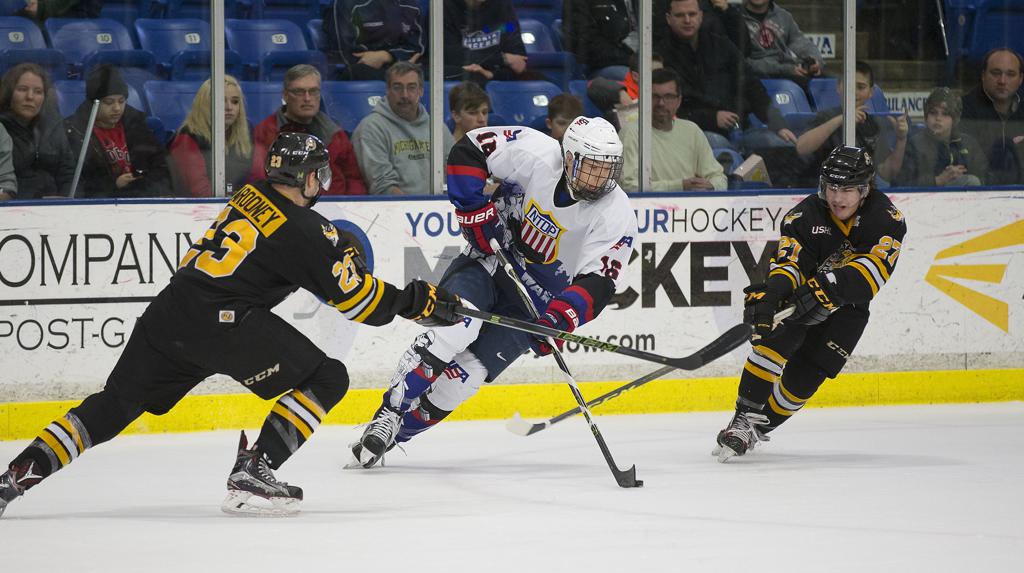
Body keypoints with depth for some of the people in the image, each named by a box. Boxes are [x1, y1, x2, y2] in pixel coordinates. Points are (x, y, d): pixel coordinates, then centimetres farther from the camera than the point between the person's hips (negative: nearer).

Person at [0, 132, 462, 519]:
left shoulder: (248, 198, 17)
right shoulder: (305, 231, -4)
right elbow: (357, 300, -1)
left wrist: (337, 253, 37)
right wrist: (418, 301, 10)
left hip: (169, 311, 8)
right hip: (221, 322, -8)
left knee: (116, 402, 17)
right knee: (326, 379, 2)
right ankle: (251, 473, -5)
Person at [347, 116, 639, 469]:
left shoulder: (616, 217, -19)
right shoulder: (536, 154, -19)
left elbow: (597, 284, -25)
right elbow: (467, 151, -12)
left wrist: (560, 320, -40)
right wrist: (476, 212, -18)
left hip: (538, 300, 0)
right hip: (490, 258, 0)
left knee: (468, 372, -13)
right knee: (455, 326, -28)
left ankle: (400, 432, 2)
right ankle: (388, 416, -17)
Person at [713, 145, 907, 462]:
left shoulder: (886, 218, -18)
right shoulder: (805, 216, -19)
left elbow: (873, 269, -32)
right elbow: (788, 265, -28)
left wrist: (826, 288, -46)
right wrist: (770, 294, -51)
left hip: (846, 307, 1)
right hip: (799, 294, -1)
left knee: (804, 377, -7)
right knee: (774, 341, -27)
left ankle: (758, 427, 10)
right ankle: (744, 420, -25)